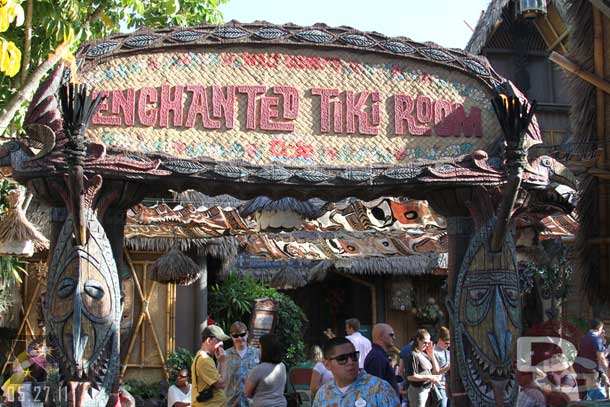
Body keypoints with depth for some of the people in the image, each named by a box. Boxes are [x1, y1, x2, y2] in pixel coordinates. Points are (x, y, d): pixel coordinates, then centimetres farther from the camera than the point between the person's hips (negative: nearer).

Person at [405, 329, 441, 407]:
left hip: (427, 391, 8)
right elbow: (410, 376, -19)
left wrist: (432, 355, 1)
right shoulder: (414, 355, -13)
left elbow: (436, 371, 12)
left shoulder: (425, 354, 9)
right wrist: (429, 377, -17)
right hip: (418, 391, -8)